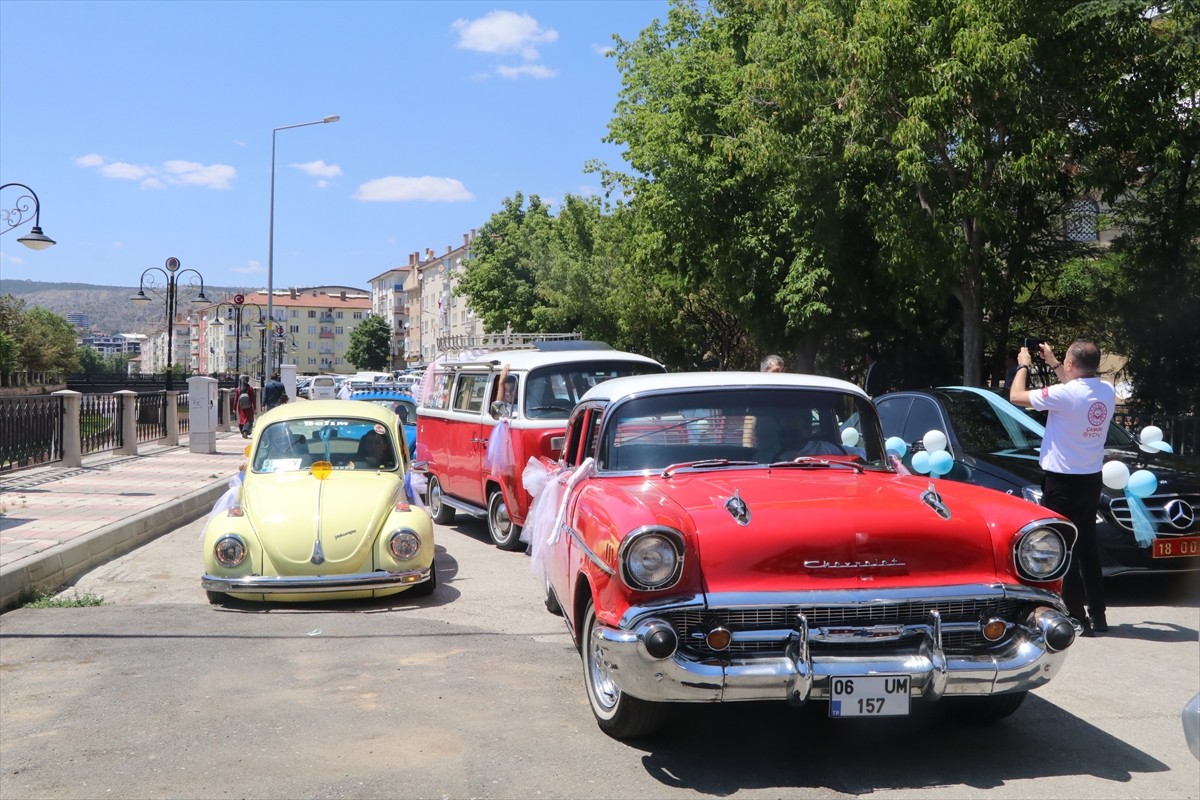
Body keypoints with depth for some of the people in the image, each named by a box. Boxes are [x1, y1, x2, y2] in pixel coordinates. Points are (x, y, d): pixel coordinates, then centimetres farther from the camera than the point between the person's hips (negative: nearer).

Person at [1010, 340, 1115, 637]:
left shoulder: (1064, 394, -21)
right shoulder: (1107, 392, 0)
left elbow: (1016, 396, -9)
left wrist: (1024, 365, 7)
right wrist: (1052, 363, 28)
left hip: (1062, 481, -7)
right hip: (1092, 479, 7)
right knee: (1086, 546, 16)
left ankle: (1075, 618, 0)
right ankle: (1097, 614, 22)